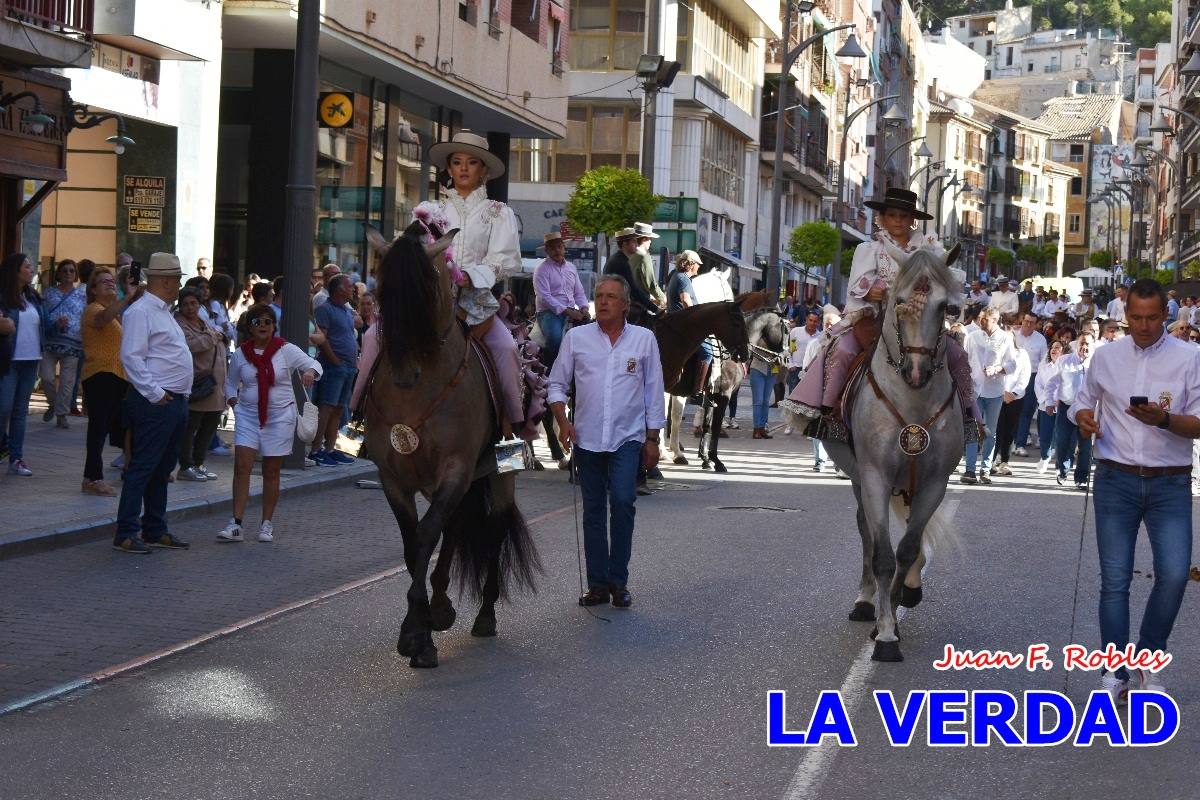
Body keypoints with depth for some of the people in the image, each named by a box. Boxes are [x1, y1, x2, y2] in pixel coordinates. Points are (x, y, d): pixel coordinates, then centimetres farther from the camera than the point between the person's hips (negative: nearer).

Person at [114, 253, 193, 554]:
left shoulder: (163, 312, 20)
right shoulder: (140, 312, -12)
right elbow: (131, 357, -20)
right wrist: (155, 394, -20)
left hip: (176, 402, 10)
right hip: (155, 404, -10)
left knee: (163, 470, 14)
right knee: (142, 469, -8)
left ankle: (155, 530, 21)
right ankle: (126, 534, -6)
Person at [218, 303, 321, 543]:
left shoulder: (286, 350, -2)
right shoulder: (241, 353, 6)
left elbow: (313, 364, -4)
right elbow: (230, 381, 19)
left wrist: (310, 372, -26)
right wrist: (232, 400, 3)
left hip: (279, 417, -1)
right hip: (248, 415, 1)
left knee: (271, 472, 5)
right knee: (241, 466, -10)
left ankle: (267, 524, 15)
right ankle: (236, 524, -11)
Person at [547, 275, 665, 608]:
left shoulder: (644, 339, 4)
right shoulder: (576, 337, 4)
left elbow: (654, 392, 7)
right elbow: (557, 383, 8)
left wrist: (652, 438, 4)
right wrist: (563, 422, -6)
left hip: (628, 437, -2)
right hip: (587, 438, 2)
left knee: (622, 501, -16)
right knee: (593, 511, 6)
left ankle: (618, 580, -5)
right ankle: (598, 584, 14)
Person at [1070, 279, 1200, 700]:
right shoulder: (1106, 356, 6)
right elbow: (1083, 400, 19)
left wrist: (1164, 419, -24)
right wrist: (1083, 417, -4)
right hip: (1116, 480, 2)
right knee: (1114, 579, 2)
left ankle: (1149, 660, 11)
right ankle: (1114, 673, 10)